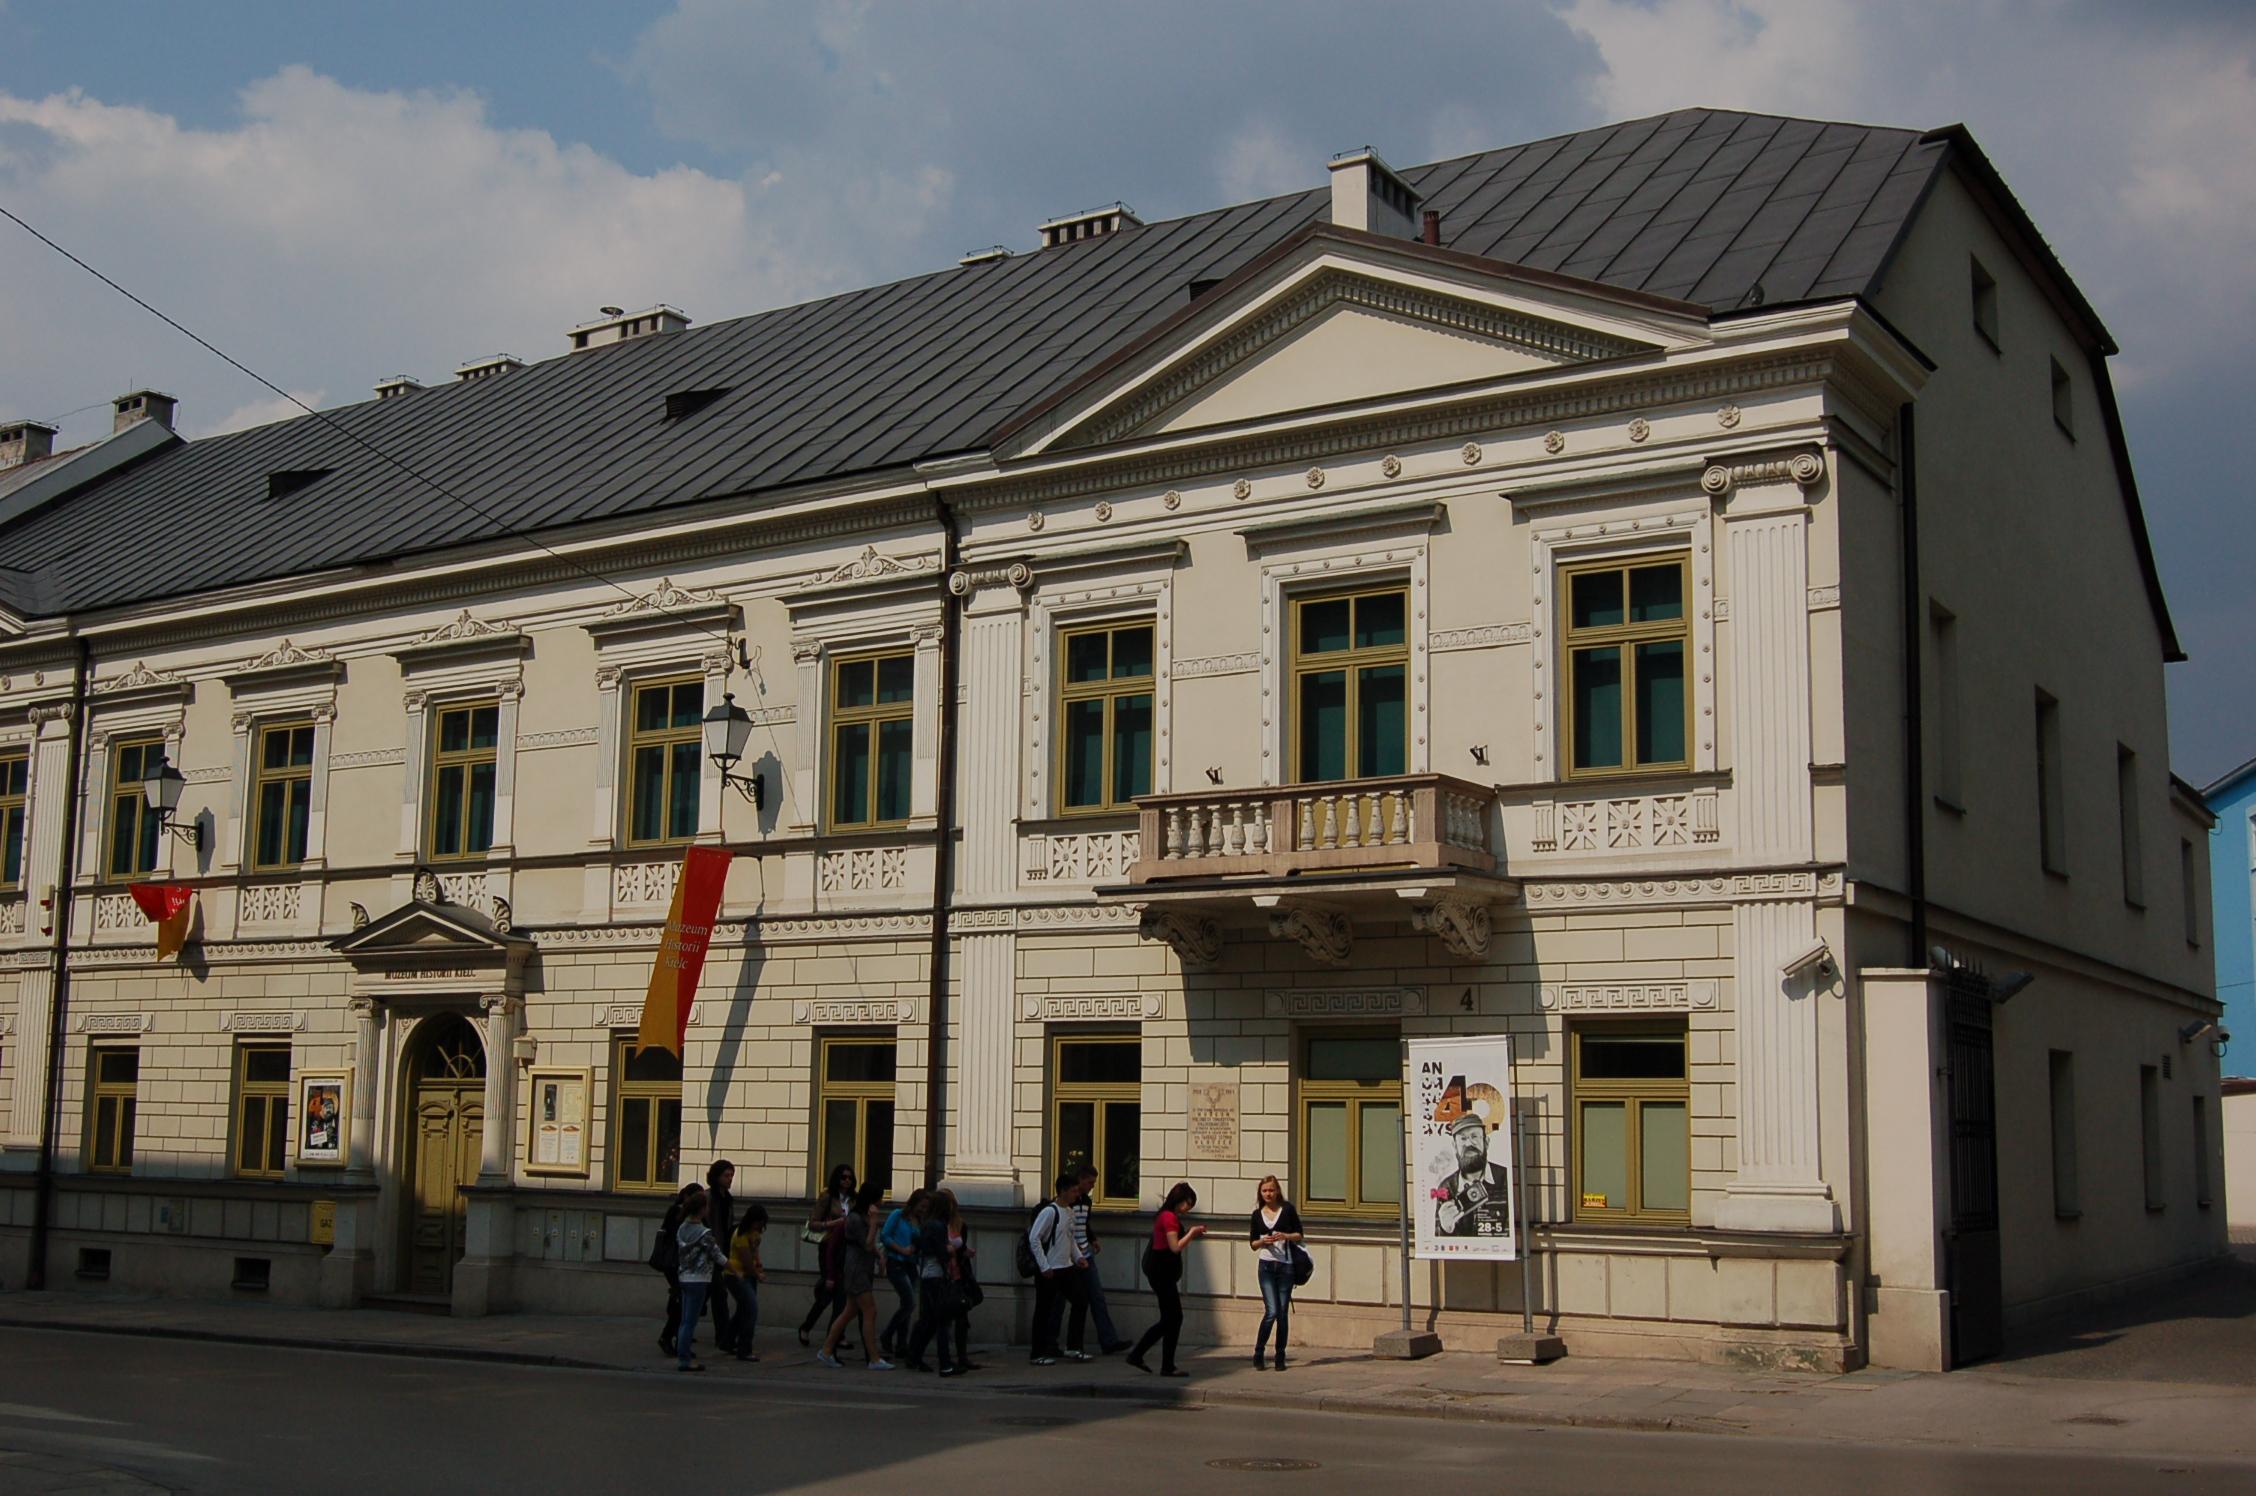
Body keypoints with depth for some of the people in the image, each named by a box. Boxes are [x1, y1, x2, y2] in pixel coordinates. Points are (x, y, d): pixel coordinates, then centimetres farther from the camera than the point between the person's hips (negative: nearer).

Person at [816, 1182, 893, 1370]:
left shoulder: (862, 1217, 14)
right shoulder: (855, 1219, -15)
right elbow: (868, 1245, -19)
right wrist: (873, 1221, -21)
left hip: (864, 1271, 10)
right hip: (856, 1269, -10)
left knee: (850, 1312, 13)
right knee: (870, 1312, -9)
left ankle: (826, 1351, 18)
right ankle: (874, 1359, -7)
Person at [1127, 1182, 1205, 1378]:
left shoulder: (1167, 1216, 16)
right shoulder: (1170, 1217, -15)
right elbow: (1175, 1247, -20)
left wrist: (1190, 1234, 10)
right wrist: (1191, 1233, -9)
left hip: (1160, 1272, 10)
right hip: (1162, 1272, -10)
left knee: (1169, 1320, 14)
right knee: (1174, 1318, -4)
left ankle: (1136, 1355, 17)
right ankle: (1168, 1367, 1)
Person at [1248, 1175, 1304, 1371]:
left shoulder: (1287, 1209, 2)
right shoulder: (1257, 1214, 7)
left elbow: (1299, 1235, 6)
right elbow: (1253, 1243, 11)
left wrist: (1286, 1236, -13)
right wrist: (1263, 1241, -10)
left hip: (1285, 1266, 0)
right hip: (1266, 1266, 0)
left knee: (1283, 1313, 3)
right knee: (1271, 1311, -12)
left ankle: (1280, 1356, 12)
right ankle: (1258, 1353, 1)